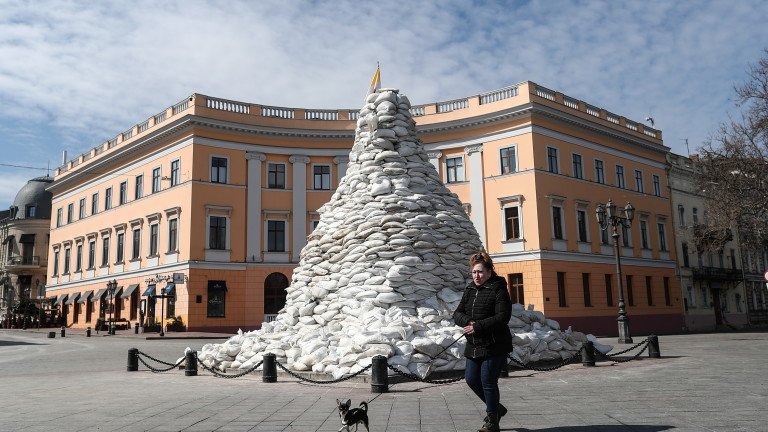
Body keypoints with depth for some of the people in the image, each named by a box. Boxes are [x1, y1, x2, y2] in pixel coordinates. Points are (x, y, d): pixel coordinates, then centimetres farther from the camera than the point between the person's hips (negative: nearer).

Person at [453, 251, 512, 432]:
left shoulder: (498, 290, -9)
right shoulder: (469, 290, 11)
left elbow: (503, 316, -19)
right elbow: (457, 313, 8)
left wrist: (478, 326, -23)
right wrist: (467, 321, -15)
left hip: (494, 346, -7)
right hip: (474, 345, 7)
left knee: (488, 381, -3)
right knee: (471, 379, 10)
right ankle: (496, 407, 33)